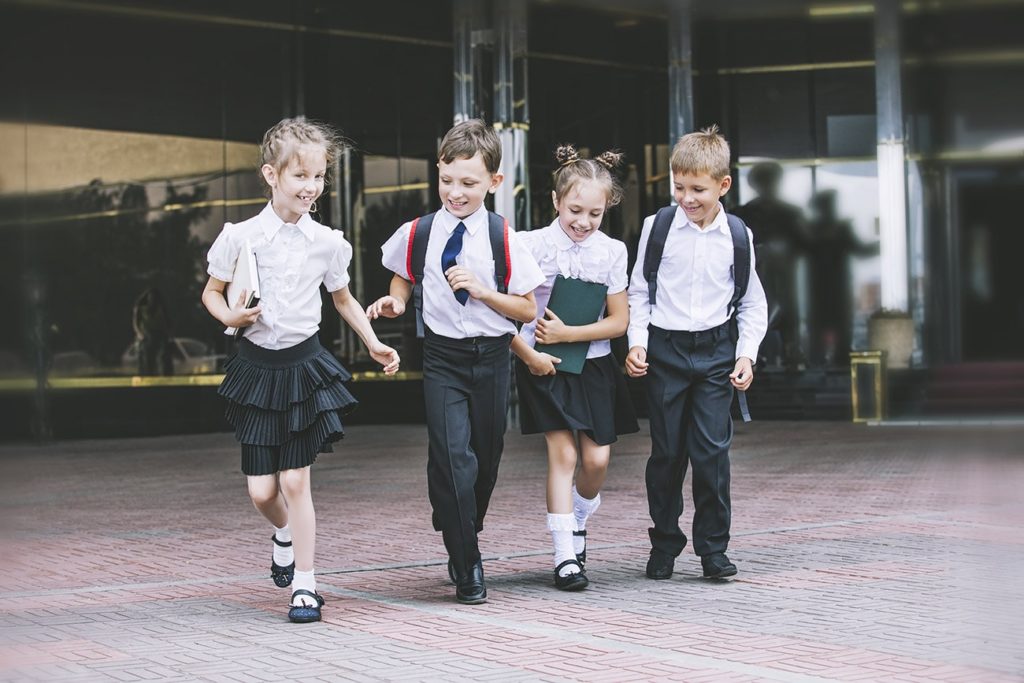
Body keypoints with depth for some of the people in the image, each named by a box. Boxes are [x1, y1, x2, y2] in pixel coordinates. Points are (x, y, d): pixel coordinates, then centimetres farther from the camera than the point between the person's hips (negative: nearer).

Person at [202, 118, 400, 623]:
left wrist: (374, 343, 7)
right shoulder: (241, 237, -6)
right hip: (257, 366, 0)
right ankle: (283, 533, 36)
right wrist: (229, 316, -14)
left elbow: (344, 300, 16)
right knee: (261, 490, 1)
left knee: (295, 481, -4)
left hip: (304, 364, 0)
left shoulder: (327, 242, -1)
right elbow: (211, 293, 6)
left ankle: (304, 585, 8)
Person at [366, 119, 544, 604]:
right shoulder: (418, 234, -2)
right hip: (443, 358, -1)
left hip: (492, 358, 1)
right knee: (452, 456, -14)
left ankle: (464, 539, 38)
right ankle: (467, 569, -4)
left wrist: (481, 291, -15)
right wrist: (396, 301, -3)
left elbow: (528, 310, -1)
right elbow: (404, 278, 19)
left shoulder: (503, 237, -5)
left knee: (486, 459, 11)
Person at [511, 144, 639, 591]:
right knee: (562, 454, -8)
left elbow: (618, 322, -2)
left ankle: (577, 520, 32)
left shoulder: (612, 252, -2)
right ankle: (565, 556, -3)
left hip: (593, 365, 3)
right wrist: (528, 355, -13)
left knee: (597, 460, 0)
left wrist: (566, 334, -12)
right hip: (544, 366, -3)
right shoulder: (533, 245, -9)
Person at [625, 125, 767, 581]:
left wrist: (746, 355, -2)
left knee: (712, 451, -5)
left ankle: (713, 547, 7)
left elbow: (753, 304, 8)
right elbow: (638, 292, 5)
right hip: (665, 350, 0)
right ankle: (664, 543, 19)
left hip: (715, 351, 0)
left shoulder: (737, 236, 0)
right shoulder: (658, 227, -2)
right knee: (666, 452, 5)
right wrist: (637, 342, -5)